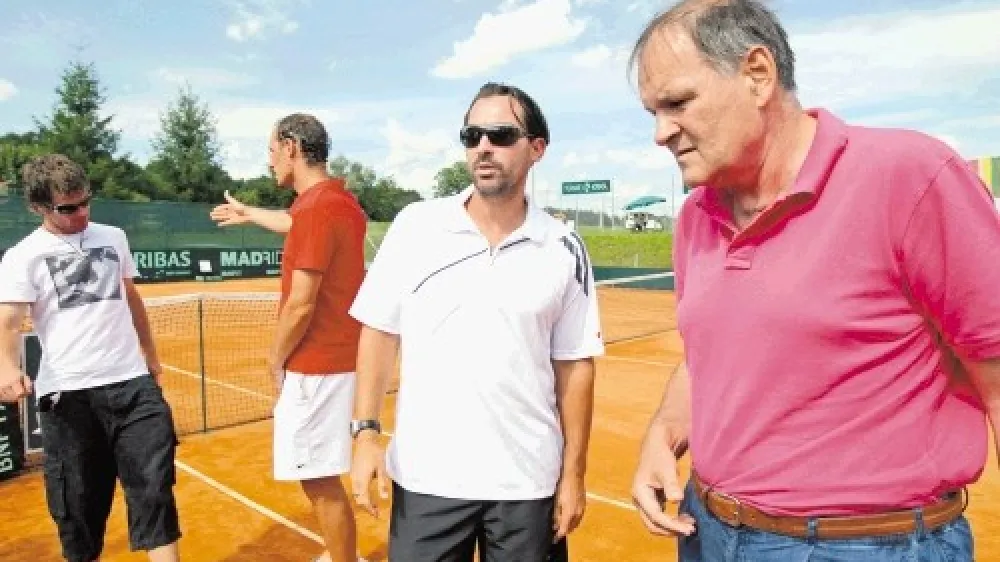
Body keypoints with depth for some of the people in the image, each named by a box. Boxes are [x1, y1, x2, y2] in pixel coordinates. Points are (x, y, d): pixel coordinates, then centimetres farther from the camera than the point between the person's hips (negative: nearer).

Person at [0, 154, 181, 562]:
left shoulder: (113, 237, 10)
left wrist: (150, 354, 29)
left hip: (132, 383, 3)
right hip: (68, 395, -2)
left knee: (153, 486, -1)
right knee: (78, 499, 7)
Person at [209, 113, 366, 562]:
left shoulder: (315, 208, -20)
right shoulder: (340, 200, 9)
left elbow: (300, 305, -21)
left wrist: (275, 360, -6)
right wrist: (248, 213, 48)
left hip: (315, 365, -10)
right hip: (337, 358, 10)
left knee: (319, 479, 1)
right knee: (321, 476, 21)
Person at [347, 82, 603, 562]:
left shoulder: (564, 249, -2)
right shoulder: (414, 225, -3)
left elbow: (575, 364, 1)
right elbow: (380, 331, 2)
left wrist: (574, 472, 1)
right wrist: (365, 432, -4)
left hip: (528, 482, 1)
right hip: (424, 477, 0)